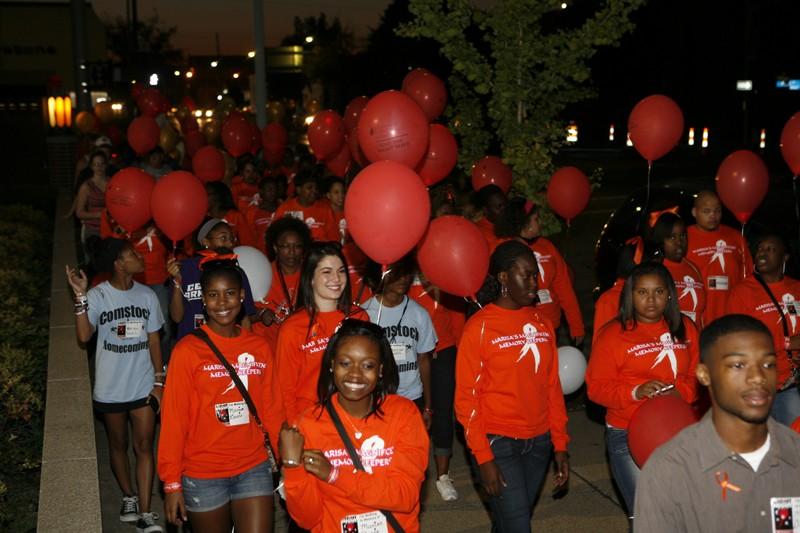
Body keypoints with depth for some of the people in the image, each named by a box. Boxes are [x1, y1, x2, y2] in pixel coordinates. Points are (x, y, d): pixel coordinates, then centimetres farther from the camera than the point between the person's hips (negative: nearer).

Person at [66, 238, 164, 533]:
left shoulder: (147, 295, -2)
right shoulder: (97, 296, -11)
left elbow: (153, 341, 4)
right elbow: (84, 335, -24)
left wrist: (159, 380, 1)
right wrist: (80, 296, -31)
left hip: (143, 386, 2)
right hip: (111, 388, -1)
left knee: (143, 446, -1)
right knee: (118, 445, 15)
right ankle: (129, 497, 35)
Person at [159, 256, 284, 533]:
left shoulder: (260, 348, 3)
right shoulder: (188, 350, -9)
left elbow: (272, 412, 7)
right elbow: (174, 420, -8)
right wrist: (172, 483, -8)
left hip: (254, 469, 2)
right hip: (203, 475, -2)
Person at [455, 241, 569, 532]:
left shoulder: (541, 323, 7)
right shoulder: (479, 327, -9)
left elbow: (552, 387, 11)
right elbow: (467, 397, -8)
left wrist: (560, 444, 7)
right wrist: (483, 457, -12)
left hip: (538, 442, 5)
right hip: (498, 443, -5)